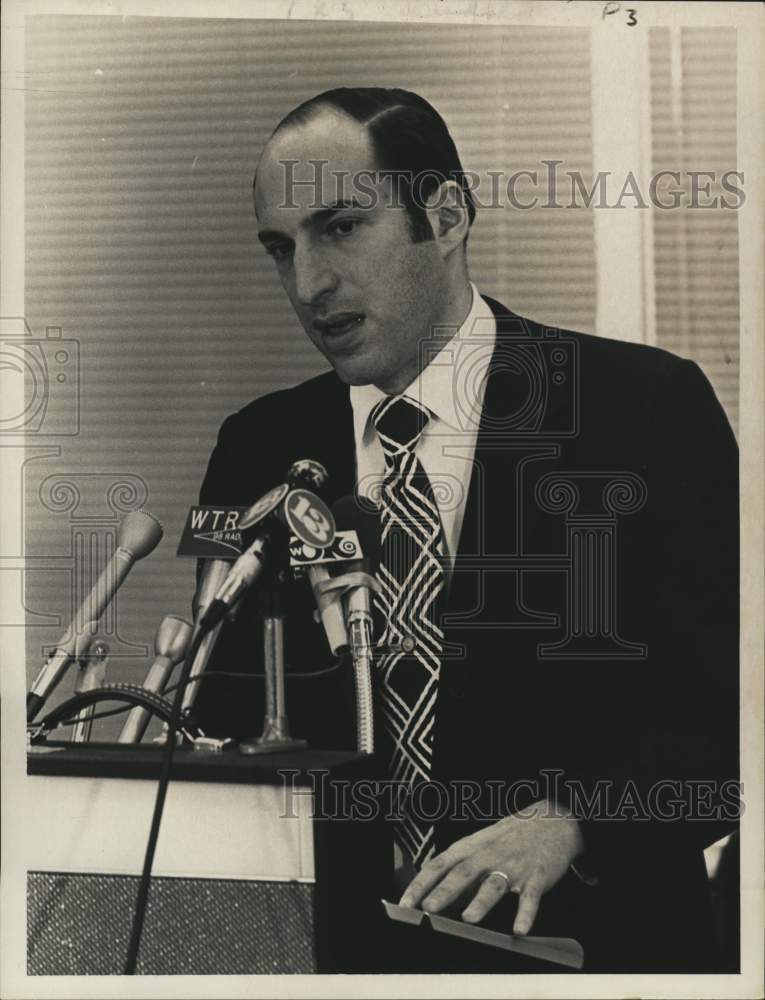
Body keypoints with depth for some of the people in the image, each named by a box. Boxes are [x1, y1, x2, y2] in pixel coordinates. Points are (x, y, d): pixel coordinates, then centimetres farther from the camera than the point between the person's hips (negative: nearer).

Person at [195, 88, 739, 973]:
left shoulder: (646, 407, -3)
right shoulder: (257, 447, 8)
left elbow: (726, 697, -4)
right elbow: (228, 712, 11)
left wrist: (564, 821, -18)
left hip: (588, 932, -1)